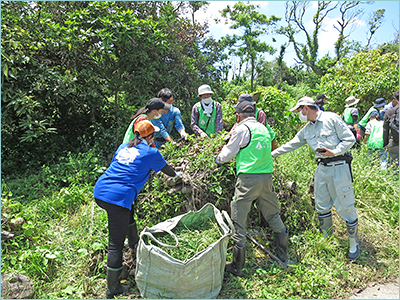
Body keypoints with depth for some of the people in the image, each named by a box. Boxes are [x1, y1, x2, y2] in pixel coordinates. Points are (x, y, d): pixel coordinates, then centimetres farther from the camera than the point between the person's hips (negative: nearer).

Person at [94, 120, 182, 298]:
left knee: (129, 213, 33)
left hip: (100, 191, 8)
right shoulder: (150, 152, 3)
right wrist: (176, 175, 40)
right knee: (116, 243, 2)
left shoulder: (123, 147, 19)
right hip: (118, 197, -8)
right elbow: (165, 168, 18)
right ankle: (112, 288, 15)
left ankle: (134, 245, 54)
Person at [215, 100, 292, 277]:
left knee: (239, 221, 2)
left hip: (248, 179, -6)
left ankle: (237, 266, 10)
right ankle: (283, 257, 30)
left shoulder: (242, 129, -5)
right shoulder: (264, 128, 13)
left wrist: (218, 159, 22)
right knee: (273, 216, 18)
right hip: (267, 177, 7)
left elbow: (228, 153, 1)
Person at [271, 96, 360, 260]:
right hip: (322, 168, 6)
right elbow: (291, 144, 18)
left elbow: (350, 139, -7)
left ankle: (354, 243, 17)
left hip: (339, 166, -6)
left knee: (345, 206, -1)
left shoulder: (331, 118, -6)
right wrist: (272, 154, 17)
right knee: (322, 205, 9)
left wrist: (334, 152, -19)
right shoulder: (306, 130, 12)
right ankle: (327, 238, 27)